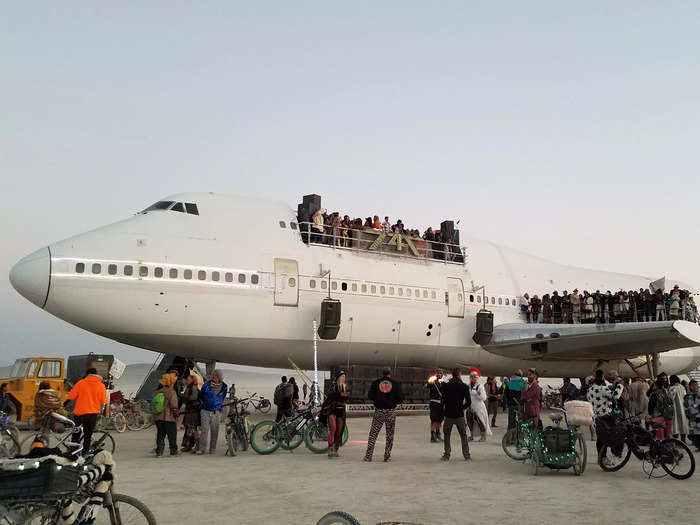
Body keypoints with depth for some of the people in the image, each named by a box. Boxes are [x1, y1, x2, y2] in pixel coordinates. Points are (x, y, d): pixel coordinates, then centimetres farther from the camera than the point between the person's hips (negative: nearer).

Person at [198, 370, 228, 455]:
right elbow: (200, 397, 14)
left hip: (216, 412, 2)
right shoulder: (206, 385, -3)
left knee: (214, 431, 1)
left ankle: (213, 449, 11)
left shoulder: (224, 387, 3)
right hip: (205, 411, -2)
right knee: (204, 430, -10)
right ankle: (201, 449, -5)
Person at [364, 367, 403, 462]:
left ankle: (368, 455, 3)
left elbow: (370, 396, -4)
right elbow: (400, 399, -4)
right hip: (391, 411, 0)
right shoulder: (395, 383, 0)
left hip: (379, 411, 0)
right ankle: (387, 456, 10)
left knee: (373, 434, 7)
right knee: (390, 435, 11)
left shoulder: (376, 383, 2)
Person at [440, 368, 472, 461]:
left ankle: (446, 455, 8)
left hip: (448, 415, 0)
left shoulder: (446, 386, -2)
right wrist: (462, 408, 10)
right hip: (459, 415, 0)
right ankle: (467, 455, 11)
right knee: (464, 436, 12)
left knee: (447, 436, 12)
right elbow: (468, 402, -4)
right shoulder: (464, 387, -2)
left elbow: (443, 400, -3)